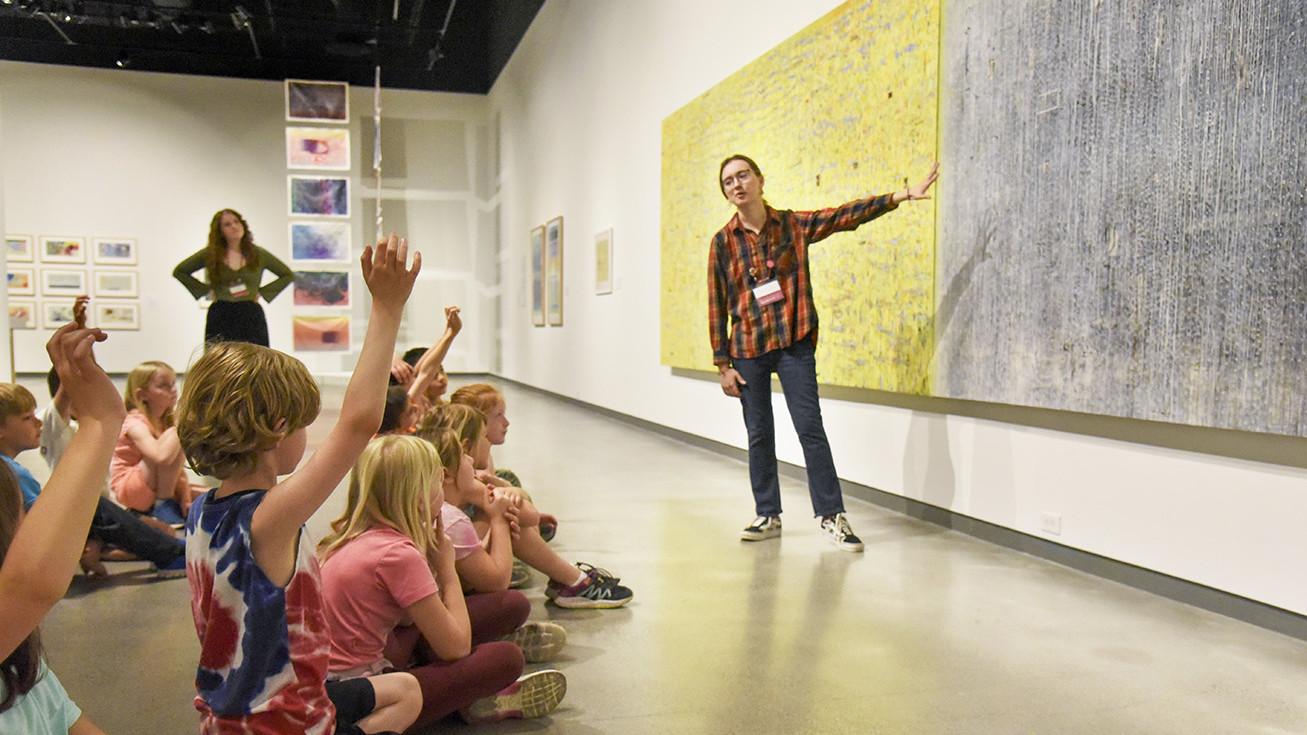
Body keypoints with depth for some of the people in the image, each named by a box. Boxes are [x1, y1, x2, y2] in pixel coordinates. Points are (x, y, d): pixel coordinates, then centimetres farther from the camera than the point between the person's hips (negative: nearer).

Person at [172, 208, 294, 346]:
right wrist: (206, 290, 5)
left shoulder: (258, 254, 7)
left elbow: (288, 275, 15)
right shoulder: (210, 254, 6)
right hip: (220, 318, 0)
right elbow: (179, 272, 14)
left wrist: (262, 292, 6)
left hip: (251, 316, 0)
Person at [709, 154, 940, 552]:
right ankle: (768, 516, 20)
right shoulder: (723, 242, 2)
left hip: (794, 344, -1)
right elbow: (717, 305, 1)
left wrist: (903, 194, -8)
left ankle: (832, 515, 5)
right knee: (759, 434, 7)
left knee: (810, 427, -4)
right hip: (747, 348, 1)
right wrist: (723, 364, -2)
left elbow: (848, 215, 0)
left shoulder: (793, 225, 3)